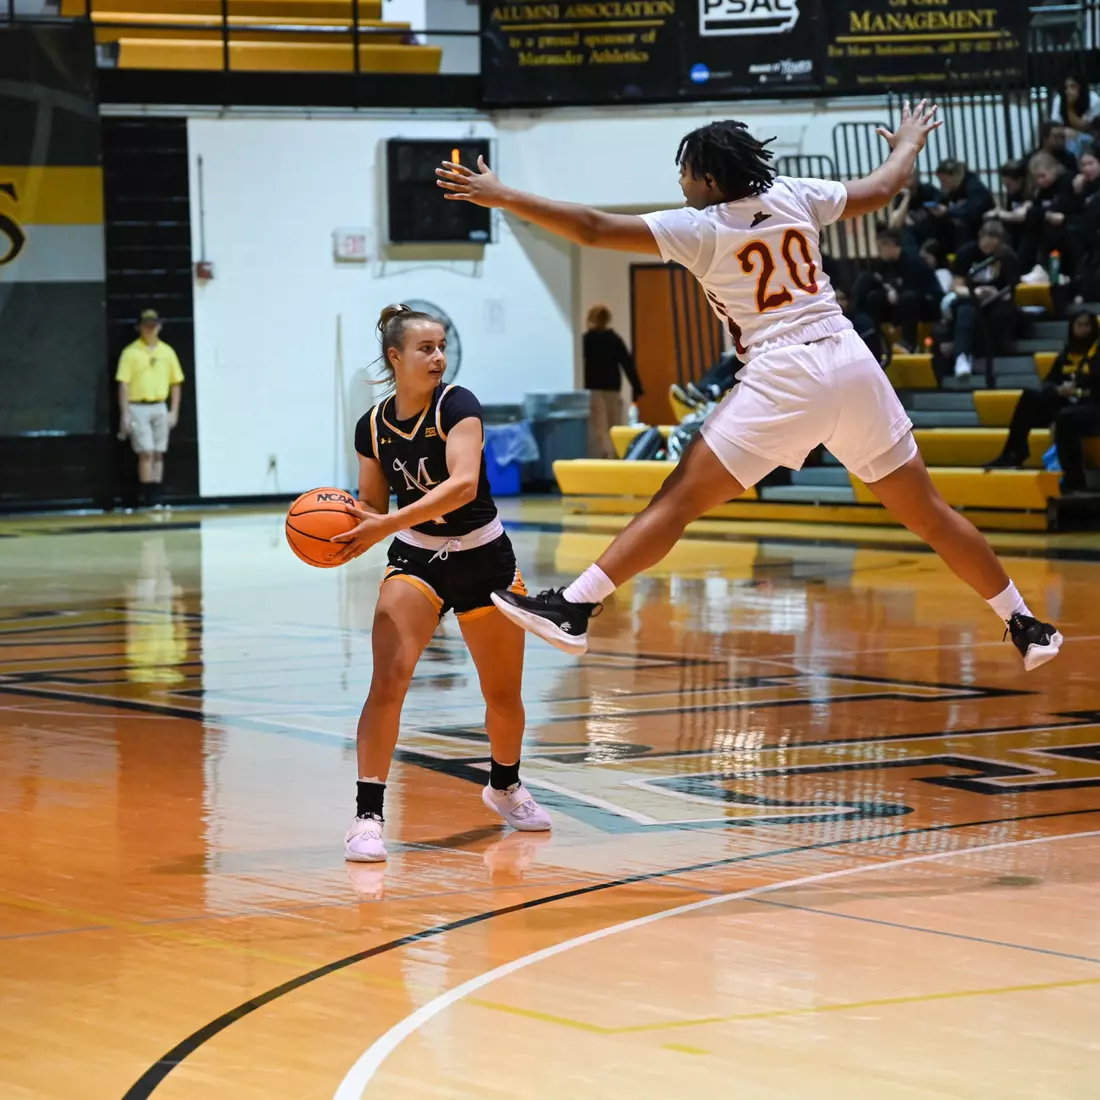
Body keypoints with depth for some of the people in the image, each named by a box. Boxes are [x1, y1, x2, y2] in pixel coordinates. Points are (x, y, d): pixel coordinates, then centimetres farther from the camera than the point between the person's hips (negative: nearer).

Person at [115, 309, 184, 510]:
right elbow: (123, 384, -6)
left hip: (160, 408, 4)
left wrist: (174, 412, 6)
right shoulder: (131, 352, -3)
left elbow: (176, 384, 12)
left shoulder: (167, 352, 9)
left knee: (158, 454, 5)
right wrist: (125, 414, -11)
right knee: (146, 453, -9)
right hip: (138, 408, -4)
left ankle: (156, 498, 9)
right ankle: (146, 499, -4)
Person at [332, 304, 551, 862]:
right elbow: (372, 507, 5)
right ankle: (367, 817, -17)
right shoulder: (373, 427, -5)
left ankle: (505, 786, 41)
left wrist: (387, 525, -40)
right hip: (416, 559, 1)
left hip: (483, 559, -1)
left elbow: (464, 484, -33)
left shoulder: (457, 406, -18)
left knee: (504, 697, 11)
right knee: (387, 680, -20)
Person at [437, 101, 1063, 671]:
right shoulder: (794, 196, 11)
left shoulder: (700, 228, -1)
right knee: (928, 512, 15)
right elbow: (882, 189, 25)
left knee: (679, 501, -5)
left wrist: (500, 197, 0)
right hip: (852, 362, 5)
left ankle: (574, 610, -11)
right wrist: (910, 142, 47)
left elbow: (592, 230, -6)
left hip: (782, 377, -5)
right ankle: (1025, 626, 22)